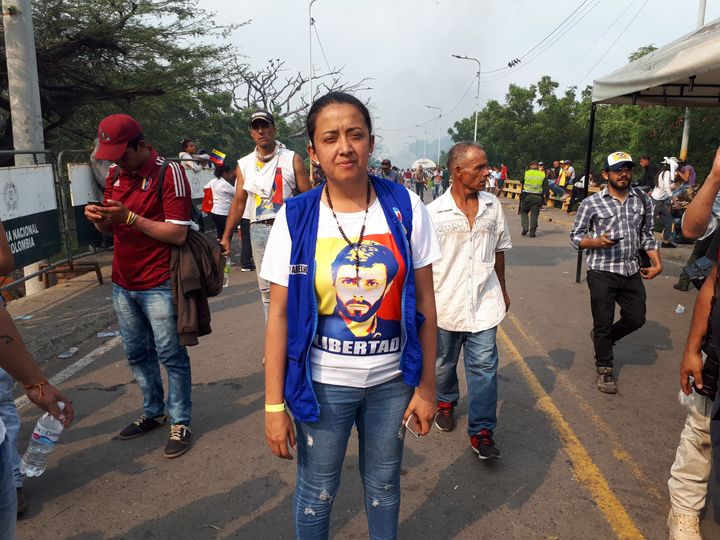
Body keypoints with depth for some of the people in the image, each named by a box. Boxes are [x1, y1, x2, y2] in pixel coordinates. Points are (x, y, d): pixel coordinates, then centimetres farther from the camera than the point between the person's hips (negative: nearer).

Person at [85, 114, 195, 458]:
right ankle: (153, 413, 32)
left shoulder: (169, 173, -13)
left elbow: (178, 234, -18)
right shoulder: (115, 173, 9)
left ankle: (180, 423, 15)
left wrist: (130, 217, -23)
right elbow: (109, 228, 15)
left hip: (158, 285, -7)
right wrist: (98, 217, -7)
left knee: (171, 356, 2)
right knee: (137, 353, 16)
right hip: (122, 283, 7)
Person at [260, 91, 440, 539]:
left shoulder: (405, 208, -8)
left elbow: (425, 302, -3)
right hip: (322, 383, -1)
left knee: (384, 485, 22)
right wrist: (275, 404, -7)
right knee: (317, 491, 17)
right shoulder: (295, 218, -10)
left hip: (391, 380, 2)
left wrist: (427, 386, -1)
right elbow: (279, 315, -7)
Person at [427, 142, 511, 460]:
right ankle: (445, 402, 45)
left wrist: (502, 290, 19)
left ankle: (481, 432, 11)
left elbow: (499, 251, 13)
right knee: (444, 363, 18)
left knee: (484, 367, 0)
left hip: (484, 303, 2)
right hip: (445, 304, -2)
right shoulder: (433, 213, -11)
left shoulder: (493, 206, 1)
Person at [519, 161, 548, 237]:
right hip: (538, 197, 1)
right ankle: (532, 232, 5)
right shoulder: (543, 174, 5)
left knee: (523, 212, 15)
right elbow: (545, 187, 1)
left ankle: (525, 227, -1)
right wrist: (545, 196, 5)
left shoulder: (526, 173, 0)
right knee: (534, 214, 5)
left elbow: (521, 182, 14)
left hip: (526, 196, -1)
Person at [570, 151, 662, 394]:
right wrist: (597, 241, -20)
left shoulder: (643, 200, 6)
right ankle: (605, 368, 26)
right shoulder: (591, 203, -6)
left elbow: (647, 235, 14)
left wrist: (657, 263, 4)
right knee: (603, 323, 6)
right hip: (602, 272, -4)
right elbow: (575, 236, -2)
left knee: (636, 318, 11)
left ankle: (602, 338, 39)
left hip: (631, 271, 4)